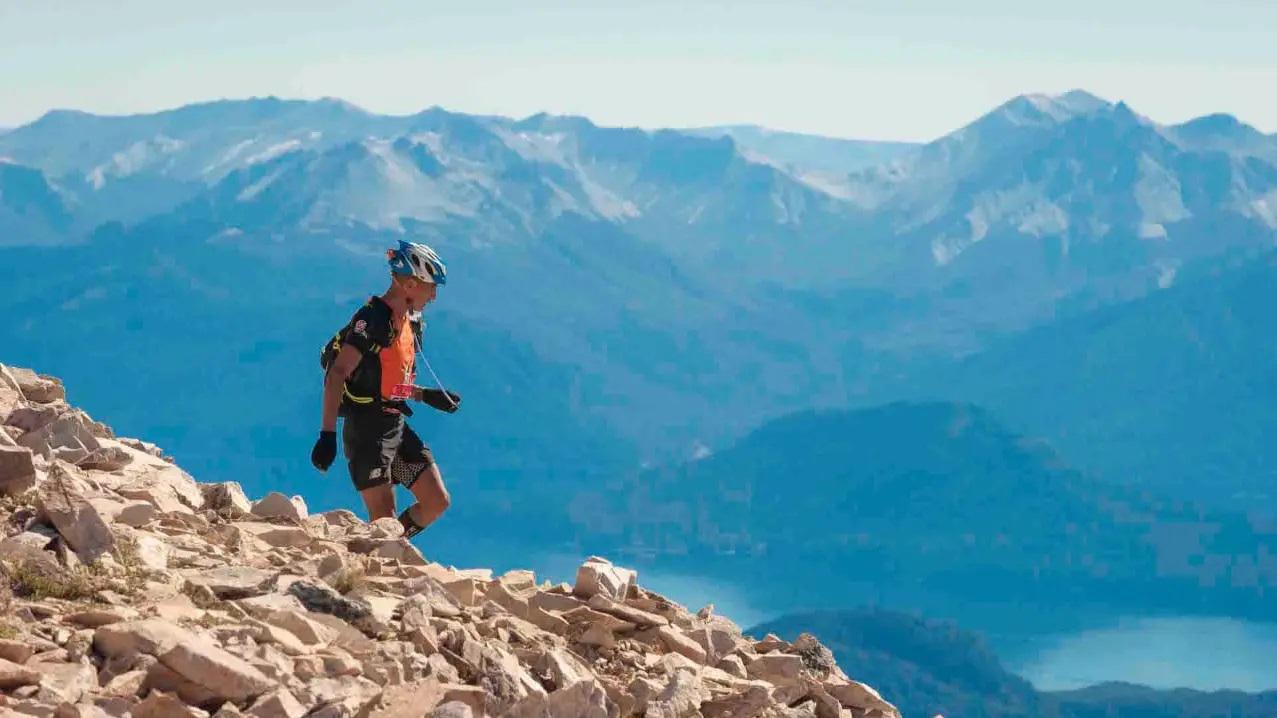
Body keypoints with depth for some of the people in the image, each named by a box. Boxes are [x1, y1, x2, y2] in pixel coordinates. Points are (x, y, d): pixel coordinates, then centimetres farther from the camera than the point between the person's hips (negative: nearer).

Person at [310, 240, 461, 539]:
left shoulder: (410, 322, 13)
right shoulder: (373, 319, -15)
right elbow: (336, 376, -22)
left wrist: (427, 396, 13)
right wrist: (327, 434, -27)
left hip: (396, 426, 9)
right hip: (367, 431, -9)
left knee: (437, 503, 3)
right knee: (384, 520, -10)